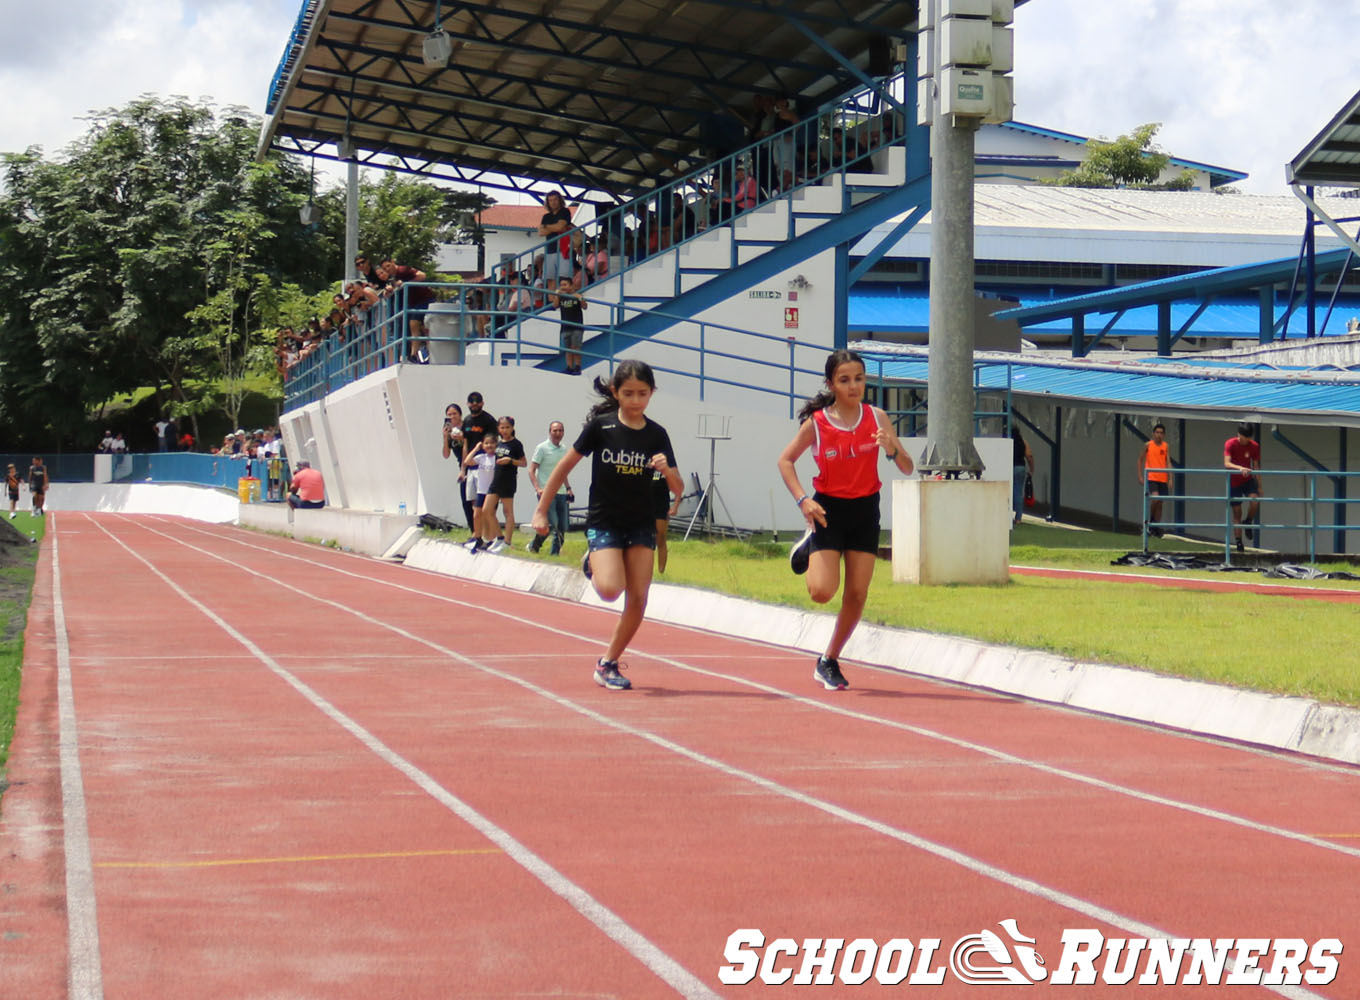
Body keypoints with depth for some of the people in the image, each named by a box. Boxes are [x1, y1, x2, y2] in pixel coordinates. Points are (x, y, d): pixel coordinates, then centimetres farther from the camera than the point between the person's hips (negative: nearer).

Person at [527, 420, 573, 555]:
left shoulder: (564, 449, 15)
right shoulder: (542, 448, -4)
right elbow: (531, 470, -6)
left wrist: (568, 488, 19)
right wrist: (538, 488, -18)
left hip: (561, 493, 6)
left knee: (562, 528, 2)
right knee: (552, 524, -16)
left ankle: (555, 552, 11)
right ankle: (533, 546, 2)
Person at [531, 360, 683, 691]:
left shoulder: (656, 435, -1)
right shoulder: (600, 426, -8)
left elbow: (678, 488, 0)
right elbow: (565, 466, -1)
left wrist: (666, 469, -22)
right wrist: (541, 510, -1)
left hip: (641, 525, 3)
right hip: (603, 523, -3)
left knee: (637, 599, -5)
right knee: (610, 589, -23)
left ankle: (608, 663, 12)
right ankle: (593, 565, 13)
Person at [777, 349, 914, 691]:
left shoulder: (876, 418, -4)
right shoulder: (816, 423, -10)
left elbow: (907, 469, -3)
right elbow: (785, 460, 3)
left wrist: (892, 450, -24)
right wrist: (802, 499, -10)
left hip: (865, 510, 2)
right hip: (829, 510, -2)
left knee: (857, 594, 1)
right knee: (821, 592, -14)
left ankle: (829, 662, 20)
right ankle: (809, 546, 21)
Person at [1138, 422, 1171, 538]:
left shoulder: (1166, 447, 5)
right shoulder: (1148, 445, 0)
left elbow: (1168, 463, 0)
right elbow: (1140, 459, 8)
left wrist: (1170, 479, -9)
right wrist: (1140, 476, 2)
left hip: (1162, 479, 3)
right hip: (1151, 477, -3)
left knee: (1160, 503, 5)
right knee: (1155, 498, -23)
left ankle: (1156, 529, 14)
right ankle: (1150, 520, -1)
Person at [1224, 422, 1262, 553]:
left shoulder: (1254, 446, -5)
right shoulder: (1230, 444, -15)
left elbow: (1256, 467, 4)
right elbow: (1226, 463, -27)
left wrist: (1259, 487, 4)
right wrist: (1240, 468, -45)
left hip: (1248, 480, 2)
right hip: (1234, 482, -2)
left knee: (1255, 501, -25)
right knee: (1237, 512, -2)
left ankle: (1248, 522, 4)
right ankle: (1239, 543, 5)